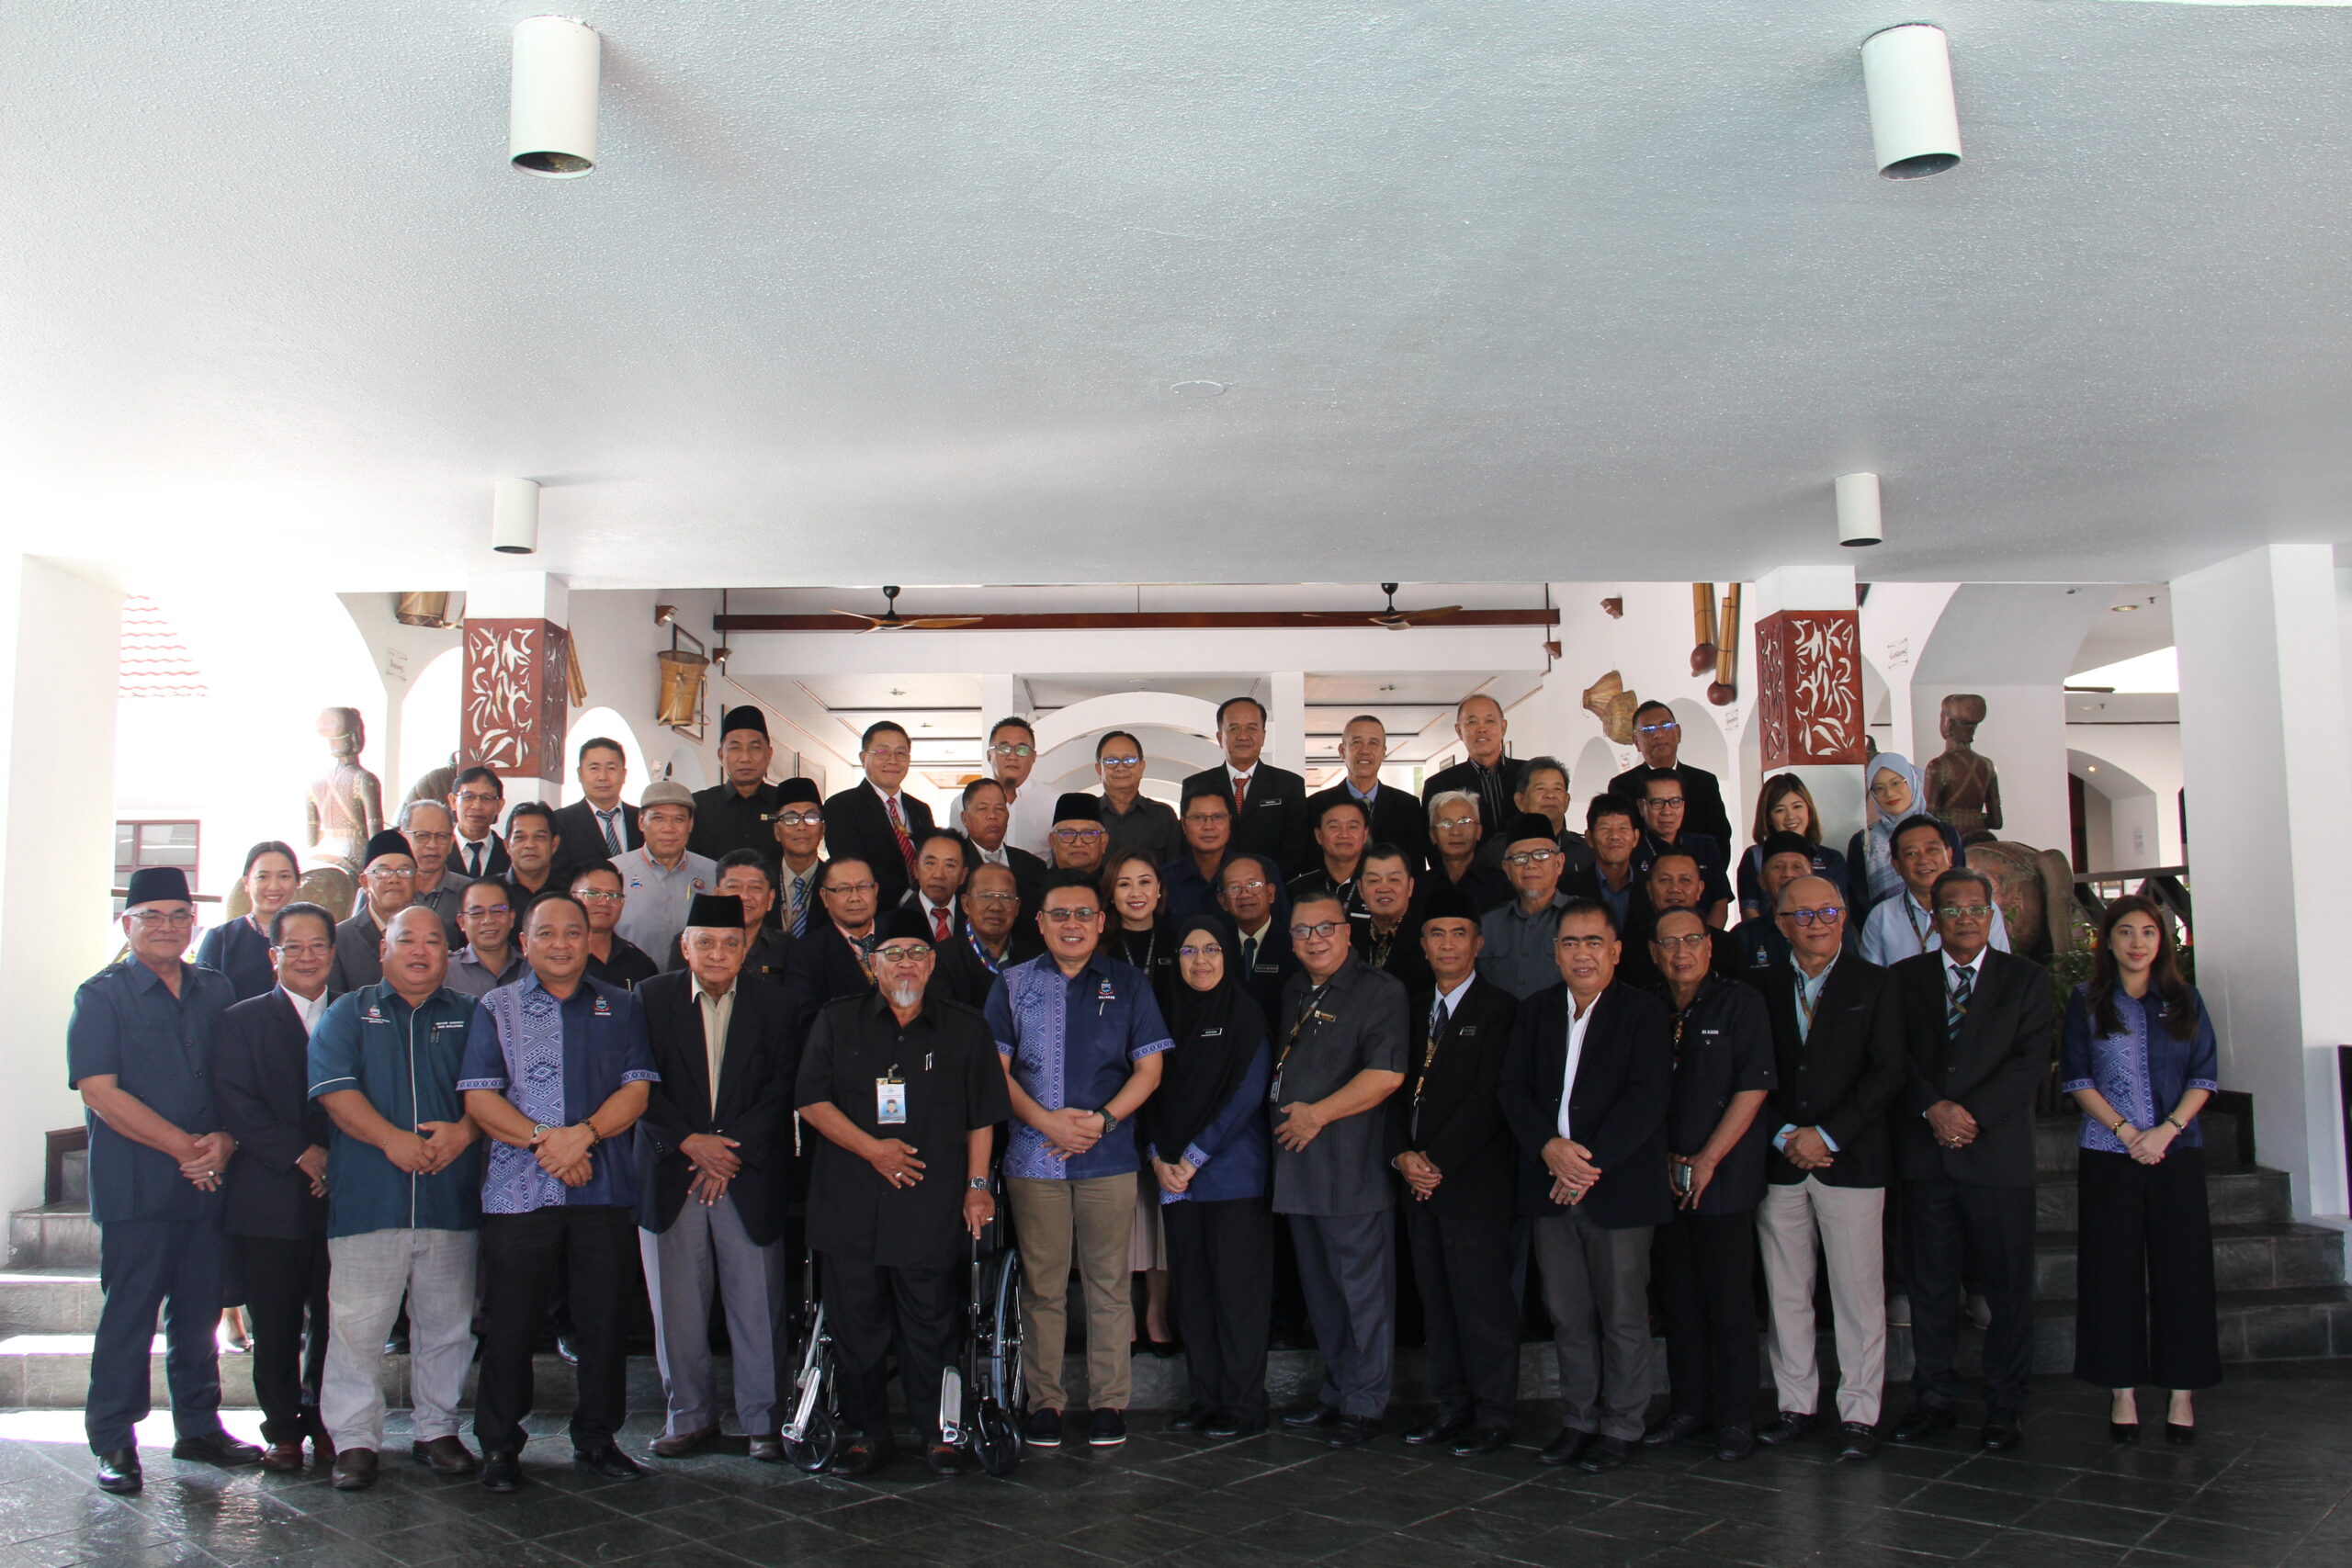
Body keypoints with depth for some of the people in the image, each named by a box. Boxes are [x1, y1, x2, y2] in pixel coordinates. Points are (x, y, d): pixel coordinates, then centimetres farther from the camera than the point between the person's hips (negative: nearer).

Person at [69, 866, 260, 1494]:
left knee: (199, 1313, 11)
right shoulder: (102, 995, -2)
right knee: (128, 1314, 1)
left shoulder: (217, 991, 11)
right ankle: (113, 1441, 14)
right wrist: (184, 1146, -15)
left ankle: (199, 1427, 23)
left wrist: (224, 1141, -8)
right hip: (135, 1185, -4)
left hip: (208, 1183, 4)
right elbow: (100, 1092, -11)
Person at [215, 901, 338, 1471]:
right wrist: (302, 1155, -13)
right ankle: (283, 1429, 17)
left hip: (340, 1198, 1)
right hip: (268, 1201, -1)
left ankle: (324, 1421, 19)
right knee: (275, 1325, 4)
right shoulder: (242, 1021, 7)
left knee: (333, 1321, 3)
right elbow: (238, 1106, -5)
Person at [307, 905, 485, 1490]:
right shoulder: (349, 1013, 9)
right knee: (356, 1323, -3)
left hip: (450, 1197, 2)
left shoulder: (469, 1017, 13)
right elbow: (334, 1088, -4)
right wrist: (391, 1139, -17)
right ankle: (354, 1439, 8)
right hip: (367, 1196, -2)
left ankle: (438, 1430, 19)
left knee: (447, 1323, 7)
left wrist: (464, 1131, -15)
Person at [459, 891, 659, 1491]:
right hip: (517, 1189, -1)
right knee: (508, 1322, 3)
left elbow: (636, 1089, 3)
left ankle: (596, 1438, 18)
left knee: (605, 1318, 5)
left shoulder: (621, 1008, 12)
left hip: (604, 1189, 1)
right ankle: (500, 1444, 17)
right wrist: (542, 1140, -14)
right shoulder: (495, 1008, 9)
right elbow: (479, 1097, -1)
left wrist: (584, 1134, -14)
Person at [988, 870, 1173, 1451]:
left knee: (1109, 1284, 3)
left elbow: (1149, 1067, 5)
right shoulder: (1013, 984, 9)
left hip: (1108, 1157, 0)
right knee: (1041, 1285, 4)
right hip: (1033, 1157, 0)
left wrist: (1102, 1119, -9)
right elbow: (997, 1069, 5)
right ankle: (1044, 1401, 15)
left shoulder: (1127, 984, 8)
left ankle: (1110, 1402, 12)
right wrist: (1046, 1121, -9)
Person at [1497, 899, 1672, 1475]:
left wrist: (1591, 1164, -17)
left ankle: (1620, 1426, 18)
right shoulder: (1535, 1011, 11)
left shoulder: (1645, 1012, -4)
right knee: (1567, 1315, 10)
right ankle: (1578, 1419, 23)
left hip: (1619, 1187, -4)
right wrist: (1549, 1147, -12)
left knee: (1622, 1315, 5)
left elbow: (1647, 1097, -12)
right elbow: (1512, 1087, 5)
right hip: (1551, 1188, 4)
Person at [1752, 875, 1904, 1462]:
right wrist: (1783, 1137, -8)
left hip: (1851, 1160, -2)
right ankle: (1797, 1406, 19)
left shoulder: (1873, 985, 4)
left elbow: (1886, 1072, -4)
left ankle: (1859, 1414, 10)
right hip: (1779, 1164, 2)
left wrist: (1826, 1135, -11)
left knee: (1858, 1295, 0)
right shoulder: (1763, 989, 9)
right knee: (1785, 1294, 7)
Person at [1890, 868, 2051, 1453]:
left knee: (2008, 1285, 3)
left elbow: (2030, 1060, -3)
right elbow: (1896, 1056, 3)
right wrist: (1934, 1109, -13)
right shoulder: (1904, 978, 11)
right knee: (1930, 1283, 6)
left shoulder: (2026, 979, 7)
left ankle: (2005, 1405, 14)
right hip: (1926, 1153, 1)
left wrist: (1973, 1114, -13)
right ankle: (1934, 1399, 16)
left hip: (1998, 1149, -1)